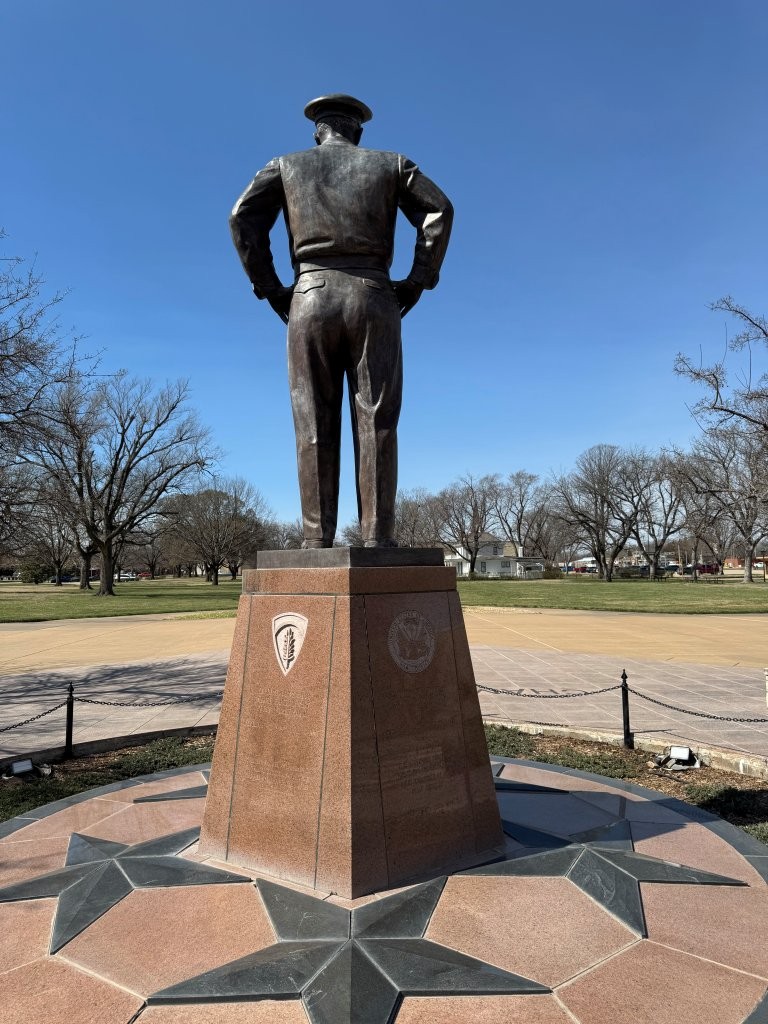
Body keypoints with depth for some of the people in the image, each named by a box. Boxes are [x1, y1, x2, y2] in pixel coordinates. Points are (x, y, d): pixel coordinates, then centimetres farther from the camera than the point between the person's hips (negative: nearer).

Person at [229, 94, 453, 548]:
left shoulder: (286, 165, 19)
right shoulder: (390, 163, 20)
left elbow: (243, 217, 3)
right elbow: (440, 210, 5)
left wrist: (271, 289, 4)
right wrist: (416, 283, 4)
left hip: (311, 298, 1)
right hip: (373, 299, 0)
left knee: (315, 426, -3)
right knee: (376, 423, -5)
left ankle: (318, 541, -8)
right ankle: (378, 538, -11)